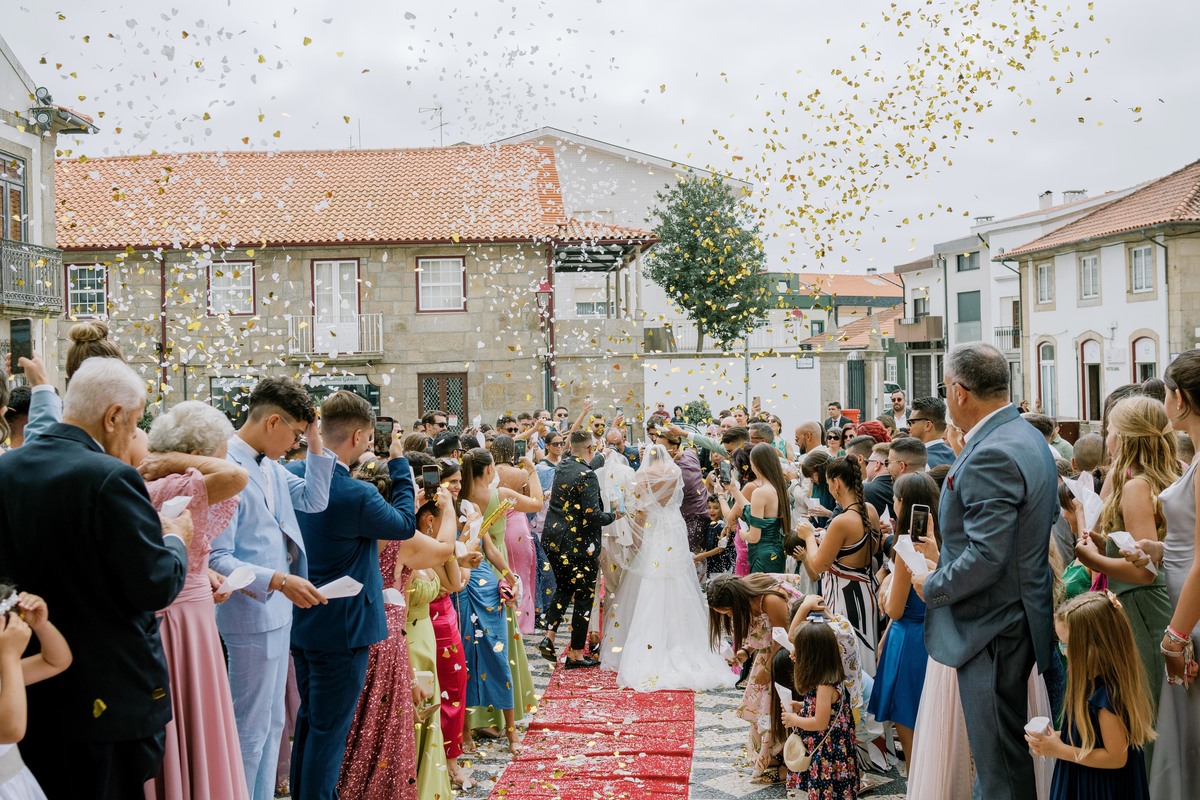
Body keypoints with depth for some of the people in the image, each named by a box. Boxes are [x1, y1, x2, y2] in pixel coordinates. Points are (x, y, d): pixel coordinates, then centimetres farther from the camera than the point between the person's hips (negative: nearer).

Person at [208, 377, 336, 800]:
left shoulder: (269, 464, 6)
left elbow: (314, 500, 15)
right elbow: (216, 559, -23)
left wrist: (315, 443, 5)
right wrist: (278, 581, -32)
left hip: (277, 613, 9)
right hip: (251, 618, -9)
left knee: (272, 724, 20)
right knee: (250, 730, 3)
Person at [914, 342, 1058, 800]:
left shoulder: (991, 455, -25)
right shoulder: (1028, 437, 8)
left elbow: (985, 557, -28)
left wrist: (931, 586, -12)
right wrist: (946, 552, 17)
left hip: (994, 626, -10)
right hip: (1023, 614, 10)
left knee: (998, 762, 2)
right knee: (1011, 749, 21)